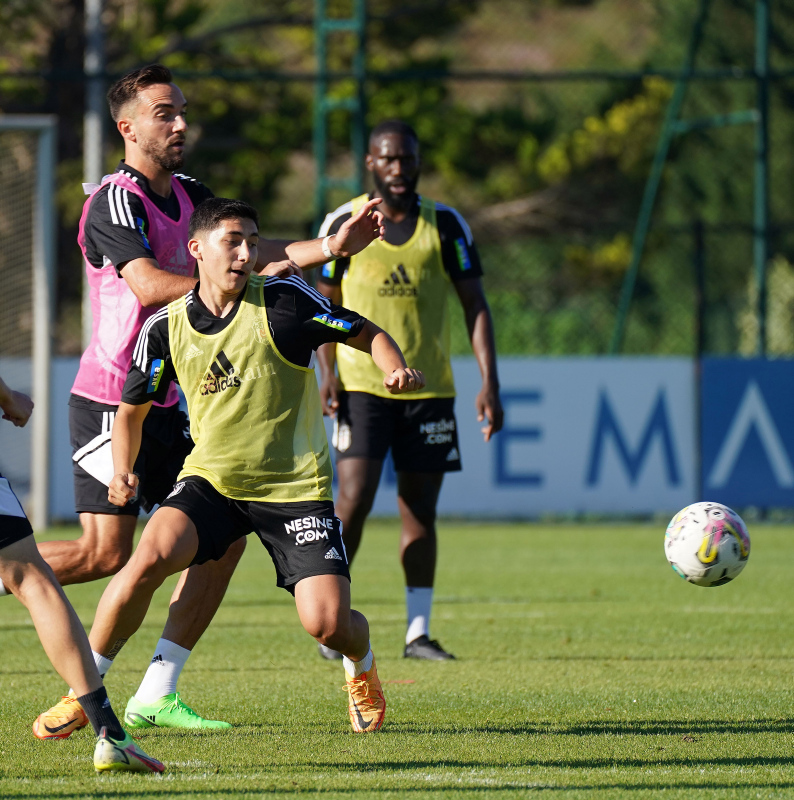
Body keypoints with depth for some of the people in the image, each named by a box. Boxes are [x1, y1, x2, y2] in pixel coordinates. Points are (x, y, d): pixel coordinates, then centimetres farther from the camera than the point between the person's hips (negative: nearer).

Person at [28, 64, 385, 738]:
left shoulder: (188, 195, 13)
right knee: (107, 553, -14)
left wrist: (333, 245, 1)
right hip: (110, 399, -8)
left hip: (167, 404, 8)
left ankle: (156, 695, 3)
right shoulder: (115, 201, -14)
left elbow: (248, 251, 16)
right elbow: (150, 284, -27)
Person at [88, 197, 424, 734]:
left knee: (329, 625, -13)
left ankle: (362, 668, 27)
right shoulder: (166, 328, -1)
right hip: (211, 481, 2)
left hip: (297, 488, -2)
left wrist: (397, 370, -21)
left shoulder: (284, 301, -9)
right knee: (149, 558, -27)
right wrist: (124, 471, -4)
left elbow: (369, 335, 1)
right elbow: (133, 408, 13)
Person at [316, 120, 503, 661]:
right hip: (361, 387, -2)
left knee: (421, 511, 4)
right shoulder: (344, 224, 1)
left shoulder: (445, 225, 3)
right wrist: (328, 372, -6)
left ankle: (419, 632, 10)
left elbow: (475, 304, 3)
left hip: (430, 389, 2)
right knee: (354, 501, -13)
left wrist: (489, 382, -6)